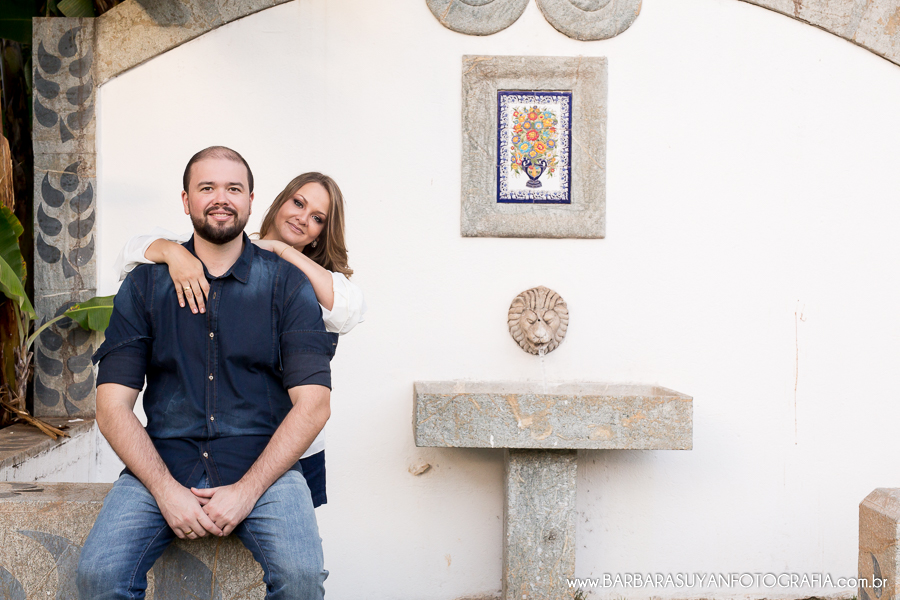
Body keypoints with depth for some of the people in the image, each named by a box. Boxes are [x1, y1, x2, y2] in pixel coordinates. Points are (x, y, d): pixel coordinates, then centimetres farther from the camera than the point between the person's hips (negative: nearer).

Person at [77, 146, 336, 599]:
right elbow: (112, 407, 2)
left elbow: (313, 403, -3)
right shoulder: (144, 284, 8)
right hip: (162, 462, 2)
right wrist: (166, 490, -12)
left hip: (263, 462, -1)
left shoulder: (287, 284, 4)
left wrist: (246, 490, -13)